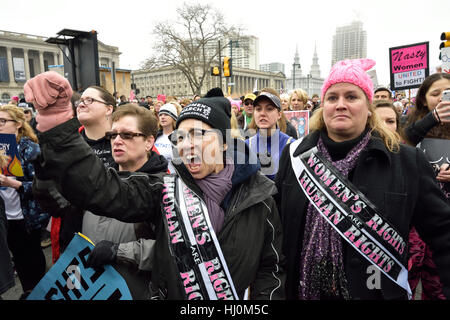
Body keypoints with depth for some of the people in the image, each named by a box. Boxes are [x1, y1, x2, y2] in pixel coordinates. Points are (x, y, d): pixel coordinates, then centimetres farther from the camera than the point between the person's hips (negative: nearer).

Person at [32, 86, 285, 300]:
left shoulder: (257, 196, -10)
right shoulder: (164, 191, -10)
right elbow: (104, 190, -25)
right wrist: (58, 129, -34)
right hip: (171, 293, 1)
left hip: (241, 295, 0)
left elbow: (271, 266, -2)